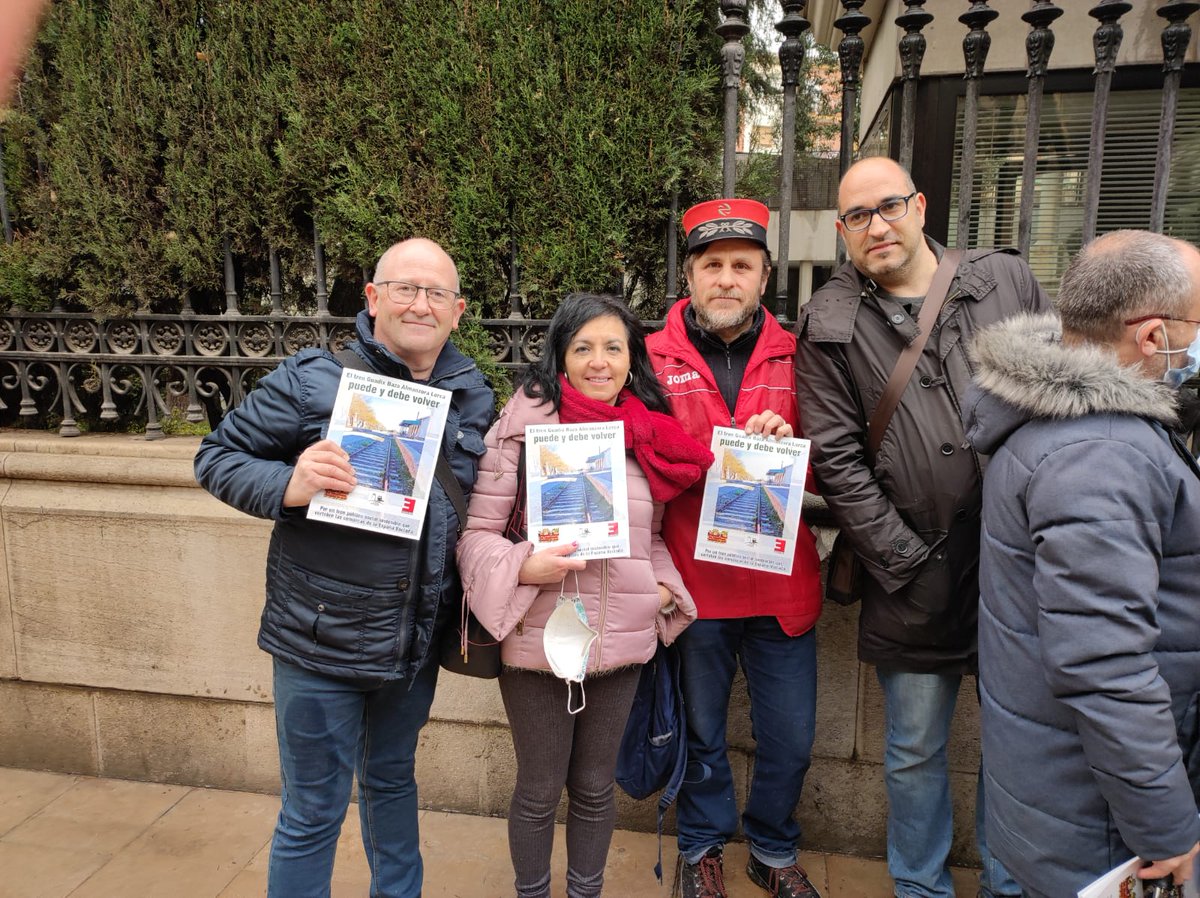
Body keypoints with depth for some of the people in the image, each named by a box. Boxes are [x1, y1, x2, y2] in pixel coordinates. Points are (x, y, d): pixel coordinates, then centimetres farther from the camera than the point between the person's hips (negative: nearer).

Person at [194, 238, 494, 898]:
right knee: (313, 813, 10)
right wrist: (287, 486, -26)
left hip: (418, 641, 5)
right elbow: (216, 458, -6)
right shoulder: (313, 378, -12)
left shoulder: (475, 396, 2)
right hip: (322, 641, -4)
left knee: (392, 780, 26)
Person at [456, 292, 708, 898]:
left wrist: (666, 589, -1)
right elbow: (476, 531, -8)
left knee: (595, 787, 20)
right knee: (540, 790, 15)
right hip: (537, 639, -3)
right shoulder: (527, 423, -10)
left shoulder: (649, 437, 4)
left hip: (622, 642, 4)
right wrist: (524, 568, -25)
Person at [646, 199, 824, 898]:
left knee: (791, 739, 15)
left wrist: (788, 445, -16)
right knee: (702, 733, 18)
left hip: (782, 585, 2)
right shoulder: (654, 360, -4)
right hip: (694, 584, -2)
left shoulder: (796, 359, 3)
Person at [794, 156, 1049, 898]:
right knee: (916, 751, 14)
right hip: (915, 581, -1)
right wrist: (906, 564, -10)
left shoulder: (1008, 281, 3)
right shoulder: (831, 324, -1)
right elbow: (837, 460, -5)